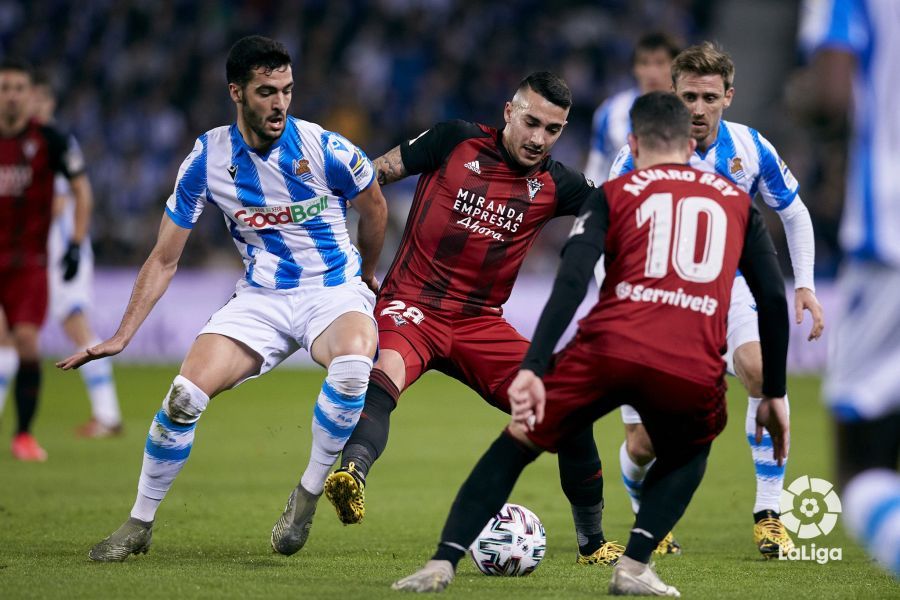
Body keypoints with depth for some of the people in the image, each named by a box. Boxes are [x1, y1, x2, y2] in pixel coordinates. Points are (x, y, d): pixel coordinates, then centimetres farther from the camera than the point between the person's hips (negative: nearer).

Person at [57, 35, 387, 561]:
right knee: (185, 394, -18)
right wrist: (122, 337, -3)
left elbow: (374, 208, 6)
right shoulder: (208, 158, -8)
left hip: (334, 289, -2)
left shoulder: (324, 149, -16)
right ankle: (140, 524, 3)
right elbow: (165, 258, 1)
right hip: (261, 296, 2)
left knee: (352, 362, -37)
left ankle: (308, 495, -16)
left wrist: (365, 276, 21)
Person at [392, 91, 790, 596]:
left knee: (517, 444, 21)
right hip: (694, 371, 1)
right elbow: (774, 298, 17)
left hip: (610, 347, -1)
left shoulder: (613, 194, 17)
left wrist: (532, 369, -7)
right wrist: (774, 395, 24)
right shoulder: (738, 201, 24)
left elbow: (572, 281, 0)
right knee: (687, 458, 33)